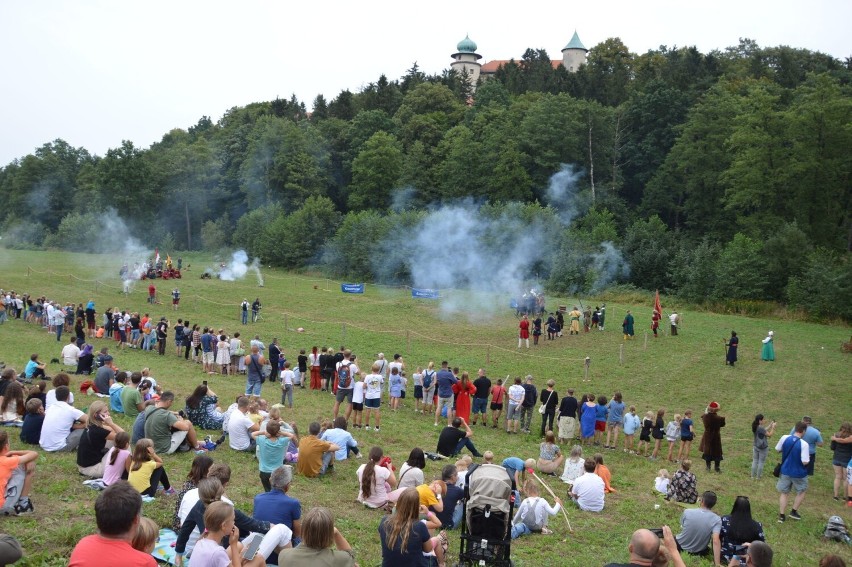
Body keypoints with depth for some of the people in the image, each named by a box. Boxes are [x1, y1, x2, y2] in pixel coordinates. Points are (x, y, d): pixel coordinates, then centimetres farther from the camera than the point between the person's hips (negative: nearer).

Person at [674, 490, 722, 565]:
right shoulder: (717, 520, -22)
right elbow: (716, 541, -31)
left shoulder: (687, 512, -18)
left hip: (681, 545, 2)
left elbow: (682, 528, -1)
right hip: (698, 552, -1)